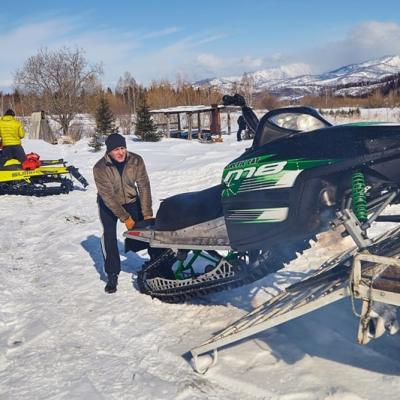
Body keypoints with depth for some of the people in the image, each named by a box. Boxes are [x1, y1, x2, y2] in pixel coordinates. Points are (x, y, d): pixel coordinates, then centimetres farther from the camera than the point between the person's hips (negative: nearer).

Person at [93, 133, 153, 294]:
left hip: (132, 200, 2)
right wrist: (125, 218, -29)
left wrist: (147, 214, -25)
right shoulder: (100, 168, -26)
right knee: (109, 235, -17)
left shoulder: (136, 160, -20)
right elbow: (108, 196, -26)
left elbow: (143, 186, -19)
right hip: (108, 204, -2)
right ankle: (112, 275, -6)